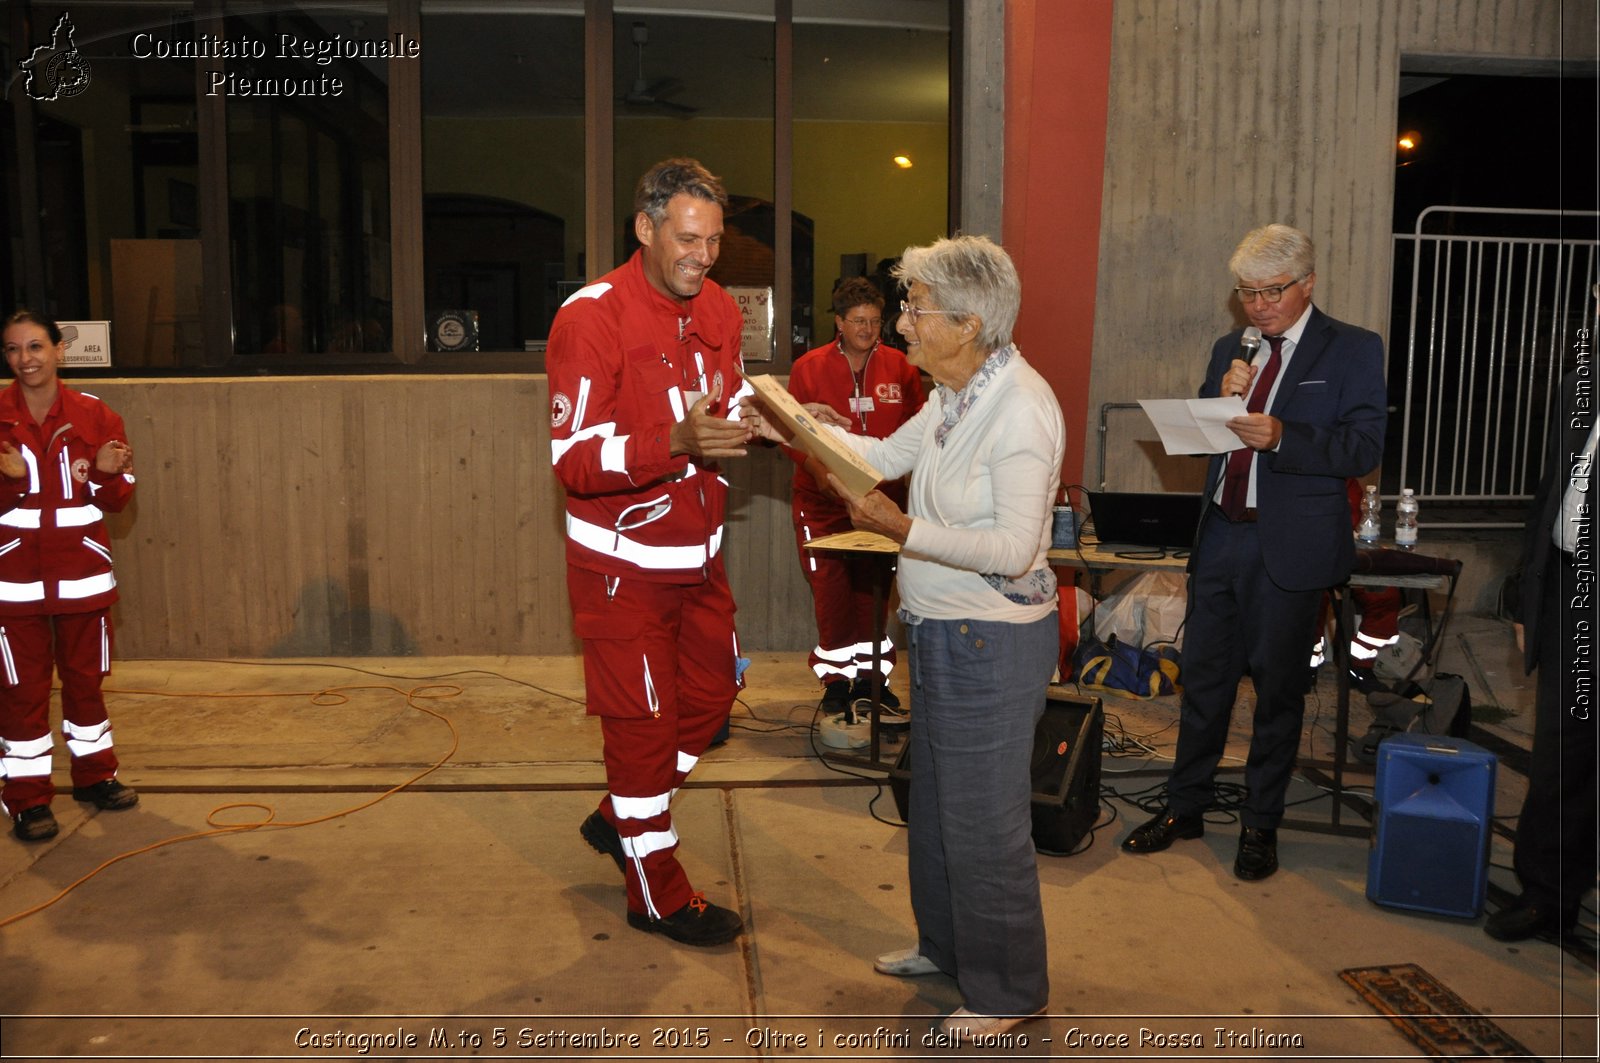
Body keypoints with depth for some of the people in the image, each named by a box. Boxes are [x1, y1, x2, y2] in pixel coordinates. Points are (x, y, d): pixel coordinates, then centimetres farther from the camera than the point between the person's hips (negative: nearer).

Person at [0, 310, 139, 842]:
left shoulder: (95, 415, -2)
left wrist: (107, 475, -19)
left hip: (82, 573, 2)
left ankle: (94, 773, 32)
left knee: (86, 678, 15)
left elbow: (117, 500, 2)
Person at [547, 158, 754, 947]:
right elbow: (572, 459, -24)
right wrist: (677, 441, -38)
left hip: (697, 554, 8)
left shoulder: (719, 310, 4)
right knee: (643, 719, 4)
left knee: (713, 691, 17)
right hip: (622, 562, -7)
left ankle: (619, 819, 39)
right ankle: (657, 895, 22)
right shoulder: (591, 318, -19)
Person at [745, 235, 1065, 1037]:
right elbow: (887, 454, 17)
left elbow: (1014, 549, -27)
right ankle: (945, 945, 44)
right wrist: (792, 430, 9)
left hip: (992, 641, -10)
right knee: (935, 800, 23)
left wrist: (901, 529, -31)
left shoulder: (1021, 408, -23)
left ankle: (1009, 990, 26)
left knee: (984, 820, 5)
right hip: (942, 632, 10)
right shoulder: (957, 393, 4)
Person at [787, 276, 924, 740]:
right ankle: (837, 681, 13)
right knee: (832, 592, -1)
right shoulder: (809, 367, -1)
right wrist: (820, 470, -17)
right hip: (824, 501, -2)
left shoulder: (899, 367, 4)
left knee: (875, 591, 8)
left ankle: (871, 676, 23)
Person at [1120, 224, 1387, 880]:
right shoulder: (1229, 350, 12)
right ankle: (1184, 808, 25)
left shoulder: (1353, 351, -2)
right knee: (1203, 677, 11)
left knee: (1277, 686, 7)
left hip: (1291, 545, -4)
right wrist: (1223, 398, -7)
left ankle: (1260, 826, 22)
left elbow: (1364, 449, -11)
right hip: (1220, 535, 5)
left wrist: (1281, 437, -25)